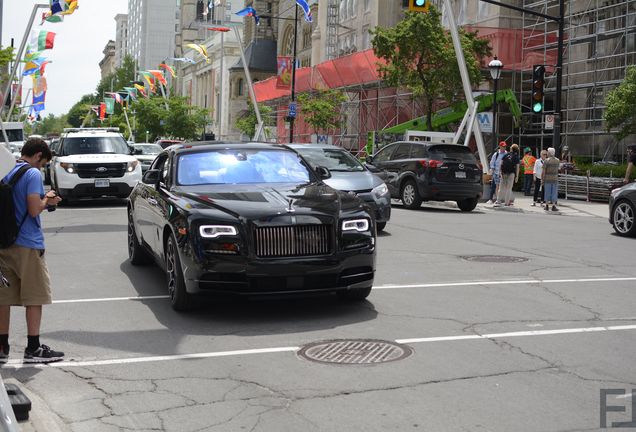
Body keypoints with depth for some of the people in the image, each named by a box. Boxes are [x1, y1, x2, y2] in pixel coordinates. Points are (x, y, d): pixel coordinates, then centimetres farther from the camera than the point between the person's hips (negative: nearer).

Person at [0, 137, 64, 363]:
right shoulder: (32, 174, -11)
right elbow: (34, 210, -19)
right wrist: (47, 200, -1)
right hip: (28, 244, -7)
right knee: (35, 298, 2)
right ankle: (33, 349, 6)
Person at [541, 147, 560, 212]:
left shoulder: (546, 161, -9)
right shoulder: (557, 160, 3)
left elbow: (543, 172, -11)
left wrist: (542, 179, -5)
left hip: (547, 179, -2)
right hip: (555, 179, 2)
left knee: (547, 192, 6)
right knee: (554, 193, 4)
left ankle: (547, 206, 9)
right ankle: (553, 206, 0)